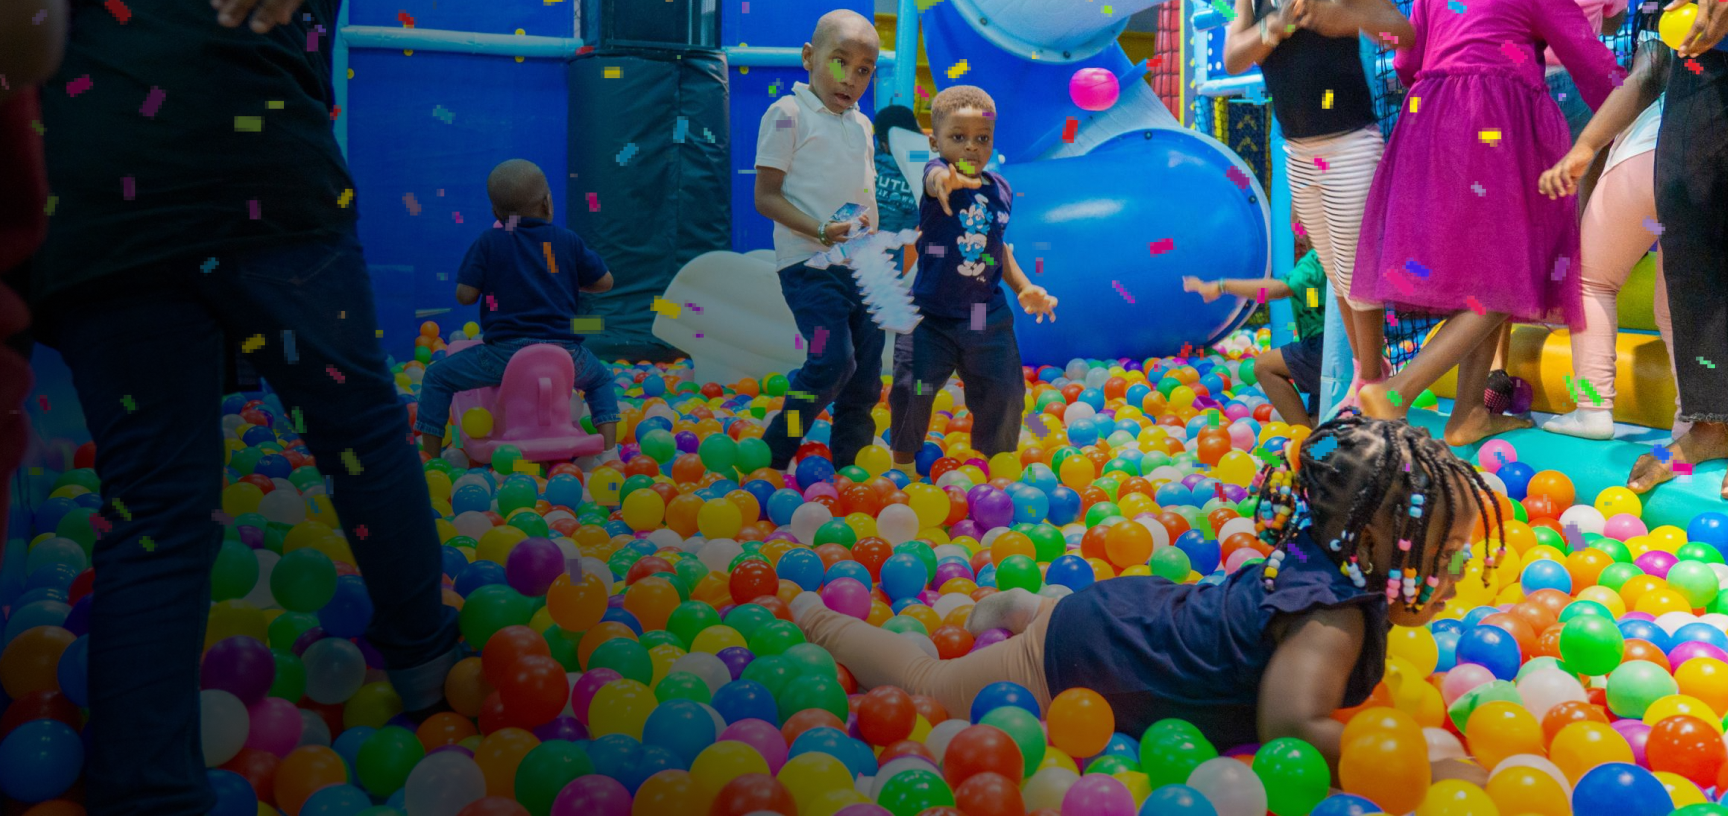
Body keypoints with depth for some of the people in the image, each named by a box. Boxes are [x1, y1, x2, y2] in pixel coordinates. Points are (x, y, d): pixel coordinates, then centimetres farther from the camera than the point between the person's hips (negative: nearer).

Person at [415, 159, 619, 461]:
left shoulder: (488, 242, 1)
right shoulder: (568, 240, 6)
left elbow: (465, 295, -2)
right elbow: (604, 282, 12)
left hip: (505, 352, -2)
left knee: (437, 377, 16)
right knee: (600, 378, 32)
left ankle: (429, 459, 12)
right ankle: (609, 450, 16)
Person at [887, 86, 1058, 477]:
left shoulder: (1000, 189, 3)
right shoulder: (937, 171, -12)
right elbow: (934, 177, -40)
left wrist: (1024, 287, 11)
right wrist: (945, 179, -63)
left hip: (988, 316, 4)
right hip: (931, 315, -4)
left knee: (1004, 394, 10)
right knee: (912, 392, -3)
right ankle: (903, 462, 22)